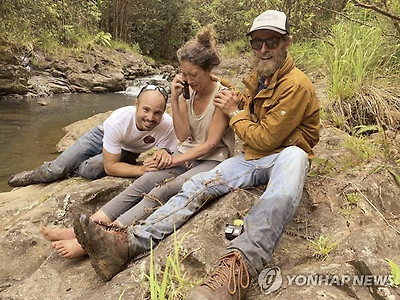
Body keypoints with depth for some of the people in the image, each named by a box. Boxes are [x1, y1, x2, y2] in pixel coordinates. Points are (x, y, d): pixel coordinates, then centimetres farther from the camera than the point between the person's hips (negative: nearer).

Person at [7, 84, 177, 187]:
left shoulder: (167, 125, -35)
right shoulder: (117, 121, -38)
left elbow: (169, 161, -21)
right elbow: (111, 166, -31)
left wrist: (164, 153, -45)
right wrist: (143, 169, -42)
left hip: (128, 152, 1)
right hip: (103, 136, 0)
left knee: (90, 170, -27)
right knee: (56, 169, -2)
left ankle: (73, 169, 12)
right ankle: (34, 176, 36)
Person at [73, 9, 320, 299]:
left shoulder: (296, 85, -15)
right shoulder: (257, 77, 12)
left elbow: (265, 139, -17)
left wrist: (234, 113, -6)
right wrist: (235, 98, 10)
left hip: (284, 156, -7)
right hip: (253, 157, 7)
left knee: (294, 157, -43)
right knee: (200, 184, -14)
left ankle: (240, 265, -62)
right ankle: (128, 245, -26)